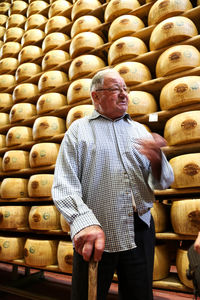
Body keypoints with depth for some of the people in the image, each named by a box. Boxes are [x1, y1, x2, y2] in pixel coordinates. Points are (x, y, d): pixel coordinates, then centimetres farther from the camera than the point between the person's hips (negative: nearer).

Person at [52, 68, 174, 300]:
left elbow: (163, 182, 9)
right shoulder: (79, 129, 3)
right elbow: (63, 186, -9)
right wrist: (84, 221, -26)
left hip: (140, 233, 4)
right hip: (95, 236, -3)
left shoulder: (140, 130, 13)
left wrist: (157, 162, -14)